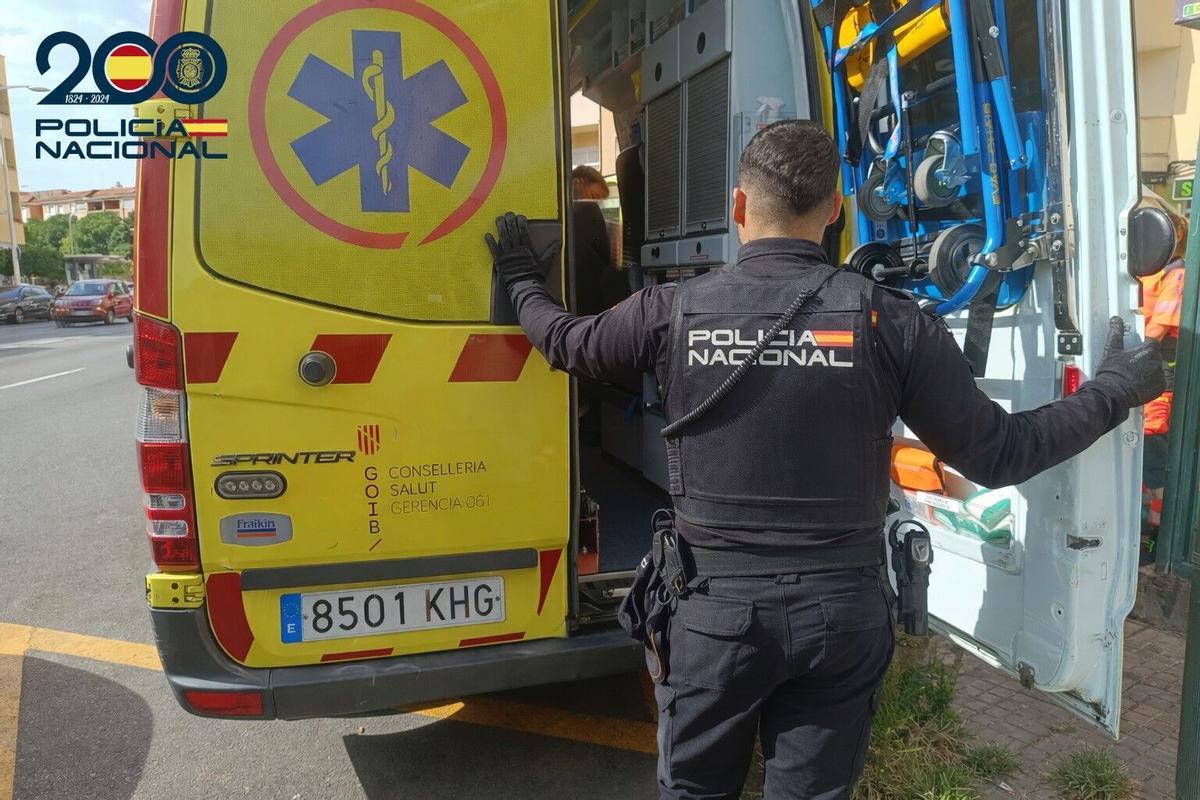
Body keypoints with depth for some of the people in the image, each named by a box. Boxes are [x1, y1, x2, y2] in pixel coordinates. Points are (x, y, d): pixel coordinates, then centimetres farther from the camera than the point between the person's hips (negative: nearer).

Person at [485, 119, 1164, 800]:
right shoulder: (891, 321, -10)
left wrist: (522, 279, 31)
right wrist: (1117, 388, 13)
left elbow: (566, 342, 9)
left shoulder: (673, 310, -9)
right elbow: (998, 455, -3)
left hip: (715, 608, 0)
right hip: (842, 613, 1)